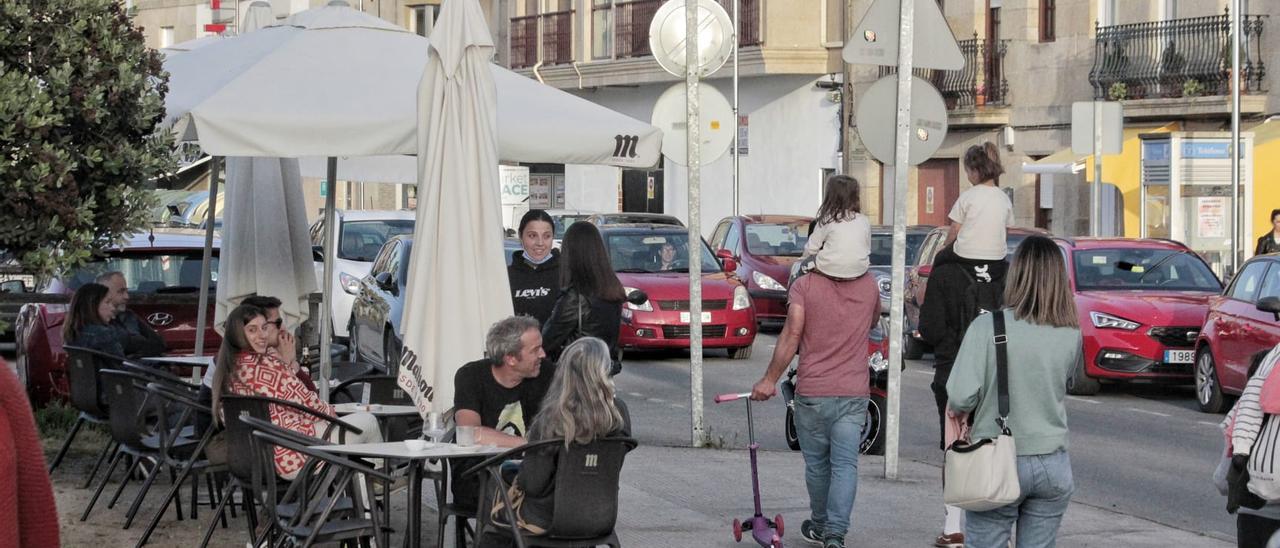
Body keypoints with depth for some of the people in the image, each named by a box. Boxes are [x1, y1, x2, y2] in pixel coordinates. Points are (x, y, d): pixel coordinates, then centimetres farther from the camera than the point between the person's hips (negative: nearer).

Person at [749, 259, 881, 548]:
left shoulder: (804, 285, -7)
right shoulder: (868, 285, 3)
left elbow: (792, 334, -15)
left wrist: (770, 379, -13)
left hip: (812, 392, -1)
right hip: (854, 394, 1)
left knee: (816, 463, 14)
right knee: (845, 465, -2)